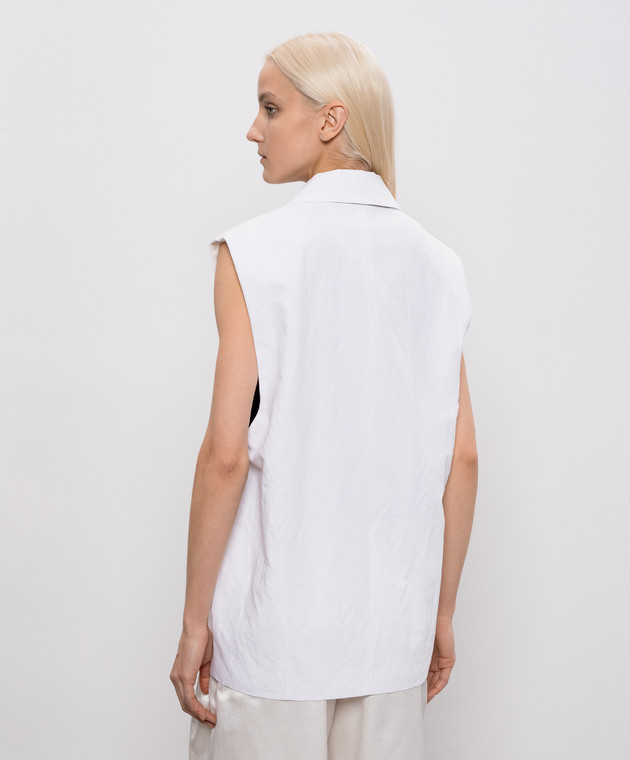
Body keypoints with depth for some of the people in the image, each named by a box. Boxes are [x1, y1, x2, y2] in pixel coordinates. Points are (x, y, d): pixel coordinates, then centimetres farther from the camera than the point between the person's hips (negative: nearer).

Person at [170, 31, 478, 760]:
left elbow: (227, 453, -15)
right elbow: (462, 458, 4)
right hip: (393, 623, 4)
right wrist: (441, 614, 13)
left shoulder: (256, 253, -10)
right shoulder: (434, 264, 3)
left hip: (272, 628, -4)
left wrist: (195, 619, -5)